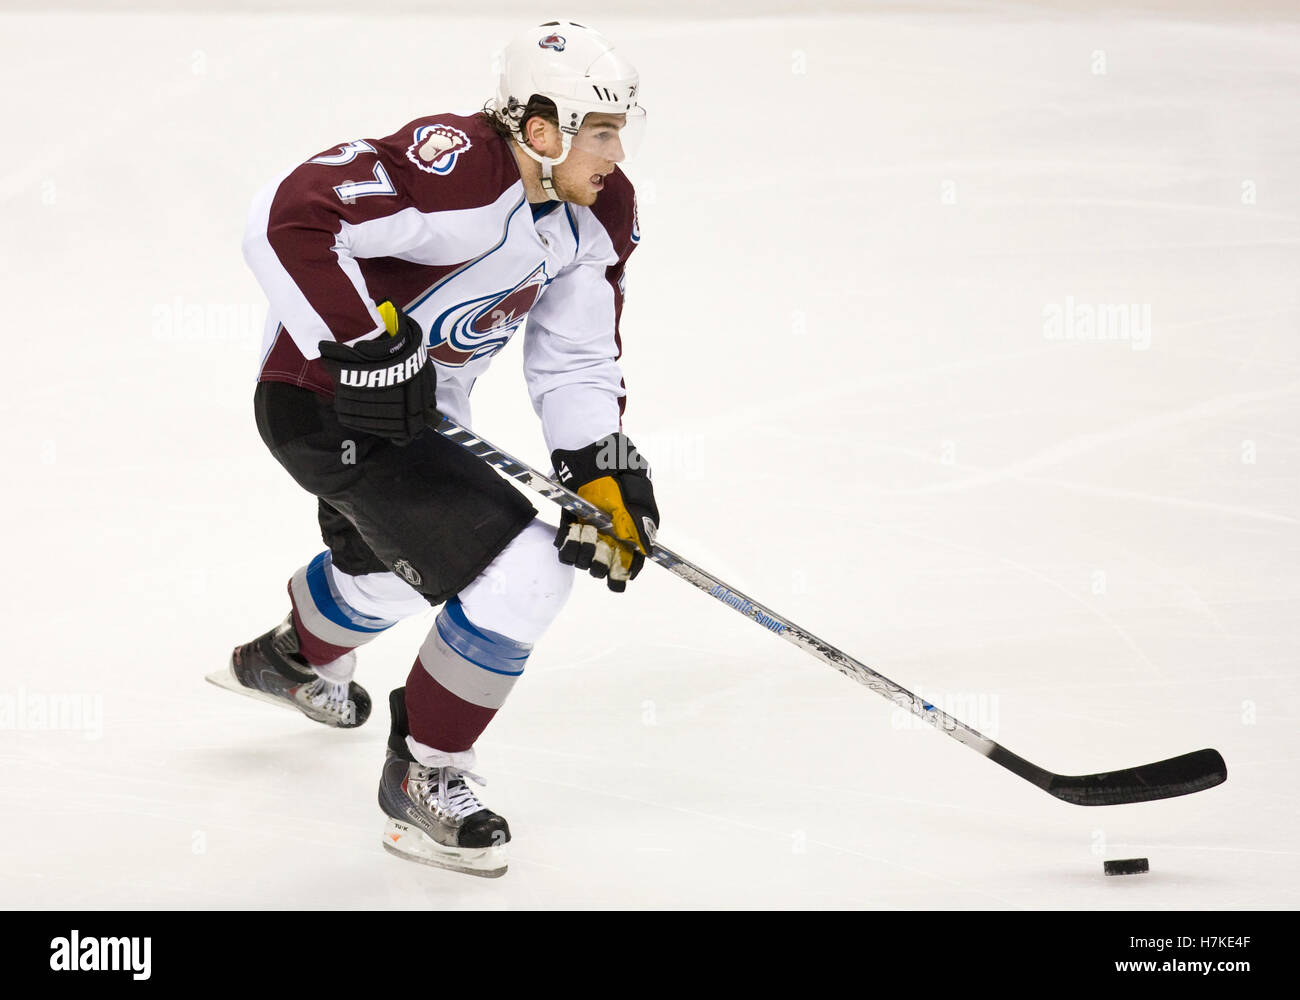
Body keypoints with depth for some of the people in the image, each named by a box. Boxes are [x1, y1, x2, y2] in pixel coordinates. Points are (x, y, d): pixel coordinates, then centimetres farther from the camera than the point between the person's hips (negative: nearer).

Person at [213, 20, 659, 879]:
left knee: (397, 562, 36)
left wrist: (606, 471, -5)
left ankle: (294, 660, 70)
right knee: (519, 575, -18)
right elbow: (290, 217, -37)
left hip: (416, 411, 10)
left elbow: (578, 359, 7)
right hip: (325, 404, -10)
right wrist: (363, 345, -36)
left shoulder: (600, 212, -1)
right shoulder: (452, 166, -29)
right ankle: (423, 780, 1)